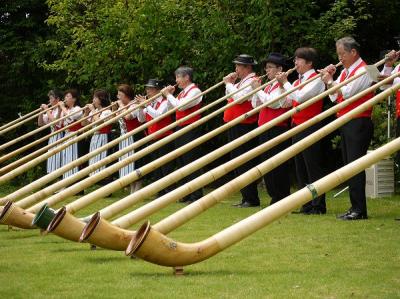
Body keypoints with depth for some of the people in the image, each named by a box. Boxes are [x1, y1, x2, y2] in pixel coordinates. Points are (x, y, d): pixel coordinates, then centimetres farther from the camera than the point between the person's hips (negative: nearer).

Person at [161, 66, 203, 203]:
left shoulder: (195, 91, -12)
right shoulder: (182, 93, 15)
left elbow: (180, 106, -22)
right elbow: (173, 107, 21)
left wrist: (168, 95, -11)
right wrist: (169, 95, 9)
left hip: (190, 129, -9)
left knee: (191, 162, -9)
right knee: (181, 162, 12)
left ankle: (197, 195, -7)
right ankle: (186, 195, 19)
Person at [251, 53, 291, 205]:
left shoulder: (282, 85, -9)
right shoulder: (268, 86, 17)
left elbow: (273, 102, -22)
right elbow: (256, 104, 17)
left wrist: (258, 89, -14)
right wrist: (255, 89, 3)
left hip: (277, 130, -9)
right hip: (265, 130, 9)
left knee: (278, 167, -7)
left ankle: (282, 199, -2)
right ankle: (274, 197, 18)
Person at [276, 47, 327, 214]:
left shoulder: (316, 79, -10)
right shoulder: (299, 80, 16)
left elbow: (300, 97, -22)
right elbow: (289, 101, 18)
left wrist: (285, 83, -12)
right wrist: (282, 85, 8)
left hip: (310, 127, -9)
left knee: (313, 168, -6)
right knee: (300, 168, 11)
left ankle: (318, 205, -3)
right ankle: (307, 205, 16)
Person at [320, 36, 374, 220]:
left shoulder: (363, 71, -10)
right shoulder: (345, 71, 17)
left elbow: (347, 92, -19)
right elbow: (334, 97, 15)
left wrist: (330, 81, -7)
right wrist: (328, 78, 3)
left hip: (358, 123, -9)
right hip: (345, 122, 9)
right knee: (349, 165, 10)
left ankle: (359, 210, -10)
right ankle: (355, 208, 14)